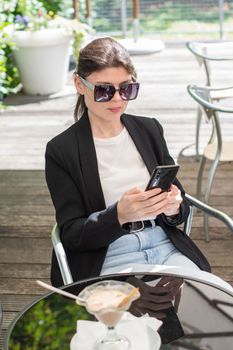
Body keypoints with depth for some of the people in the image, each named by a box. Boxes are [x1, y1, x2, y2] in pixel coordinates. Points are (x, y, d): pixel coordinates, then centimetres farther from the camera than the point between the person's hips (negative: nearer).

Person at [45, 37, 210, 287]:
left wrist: (173, 208, -12)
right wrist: (119, 215, -24)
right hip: (108, 259, -4)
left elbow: (182, 207, 13)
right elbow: (71, 235, -5)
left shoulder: (149, 129, 10)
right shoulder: (61, 150, -3)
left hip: (166, 246, 4)